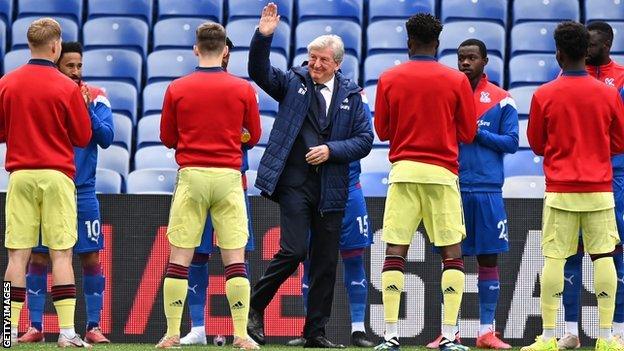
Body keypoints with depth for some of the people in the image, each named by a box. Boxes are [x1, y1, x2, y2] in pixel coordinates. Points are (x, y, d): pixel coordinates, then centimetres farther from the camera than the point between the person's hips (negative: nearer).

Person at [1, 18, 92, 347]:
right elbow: (83, 137, -1)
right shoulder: (67, 88, -6)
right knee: (61, 253, -2)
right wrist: (83, 104, 13)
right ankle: (67, 331, -7)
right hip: (56, 175, -2)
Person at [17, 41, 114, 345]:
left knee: (91, 258, -1)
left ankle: (93, 327, 6)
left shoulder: (95, 97, 1)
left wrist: (87, 109, -19)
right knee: (38, 257, 0)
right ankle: (35, 327, 6)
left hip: (83, 191, 0)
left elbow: (106, 138, -7)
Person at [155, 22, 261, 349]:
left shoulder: (177, 89, 0)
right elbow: (253, 136, 9)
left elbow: (167, 138, 7)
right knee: (234, 258, 2)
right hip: (228, 176, 0)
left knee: (179, 257, 4)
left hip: (191, 175, 0)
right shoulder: (243, 89, 0)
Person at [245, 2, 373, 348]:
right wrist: (263, 37, -23)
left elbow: (365, 139, 5)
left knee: (325, 262, 6)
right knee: (294, 250, -15)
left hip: (331, 187, 3)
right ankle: (255, 307, 4)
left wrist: (332, 150, -9)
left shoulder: (351, 95, 8)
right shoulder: (294, 82, 5)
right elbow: (259, 72, -9)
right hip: (295, 182, -3)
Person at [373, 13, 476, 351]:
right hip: (442, 172, -1)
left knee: (395, 252, 1)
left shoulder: (389, 79, 2)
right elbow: (467, 133, 4)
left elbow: (382, 130, 8)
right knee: (452, 253, 3)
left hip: (403, 170, 1)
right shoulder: (457, 81, -1)